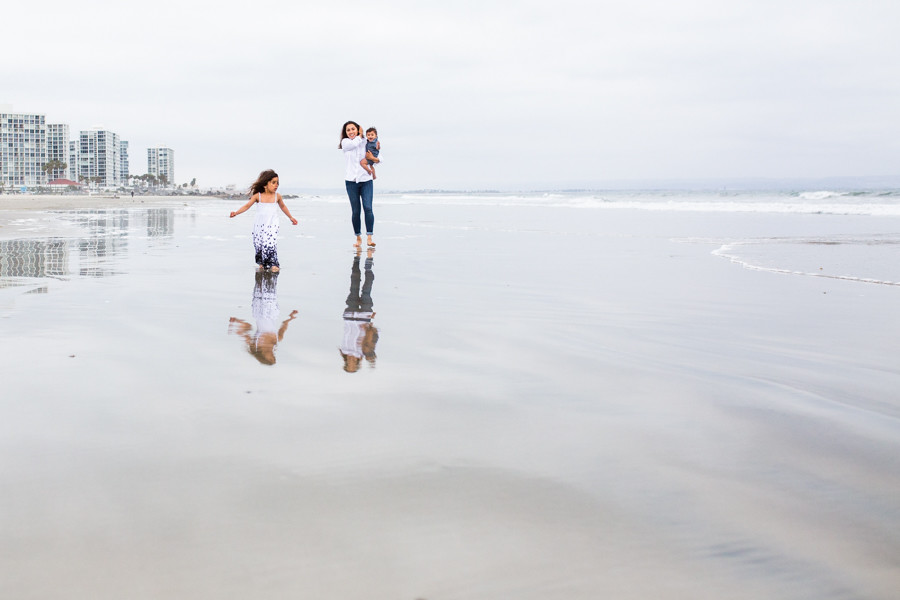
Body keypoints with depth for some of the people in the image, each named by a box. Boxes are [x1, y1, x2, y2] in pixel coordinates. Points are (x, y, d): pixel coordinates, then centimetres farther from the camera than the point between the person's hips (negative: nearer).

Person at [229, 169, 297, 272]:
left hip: (272, 225, -1)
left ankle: (273, 264, -11)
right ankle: (261, 263, 22)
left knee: (270, 244, -16)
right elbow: (247, 206, -2)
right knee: (258, 245, 4)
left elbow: (283, 207, 20)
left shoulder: (277, 196, 2)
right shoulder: (258, 196, -2)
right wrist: (236, 212, -15)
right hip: (259, 225, 1)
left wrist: (291, 217, 28)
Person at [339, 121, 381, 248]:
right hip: (351, 180, 0)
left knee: (368, 208, -14)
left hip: (366, 180, 0)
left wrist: (373, 158, -11)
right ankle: (358, 238, 12)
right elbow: (354, 143, -17)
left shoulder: (366, 142, 8)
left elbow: (379, 158, 11)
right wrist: (360, 135, 0)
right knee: (355, 211, 1)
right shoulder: (345, 142, 5)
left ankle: (369, 238, -14)